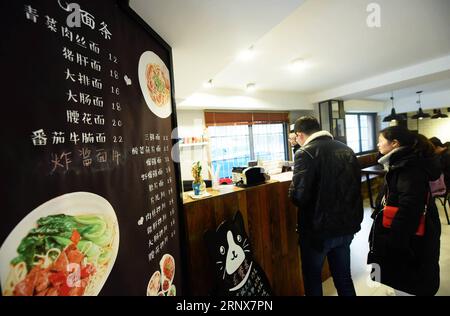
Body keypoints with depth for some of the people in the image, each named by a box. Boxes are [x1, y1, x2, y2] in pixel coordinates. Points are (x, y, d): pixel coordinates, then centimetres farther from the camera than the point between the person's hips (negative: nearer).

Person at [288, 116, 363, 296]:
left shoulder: (305, 153, -18)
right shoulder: (347, 150, 5)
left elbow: (299, 196, -24)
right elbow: (355, 186, 9)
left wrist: (292, 191, -3)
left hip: (318, 228, -6)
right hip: (346, 226, 7)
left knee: (312, 278, 17)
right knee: (343, 277, 25)